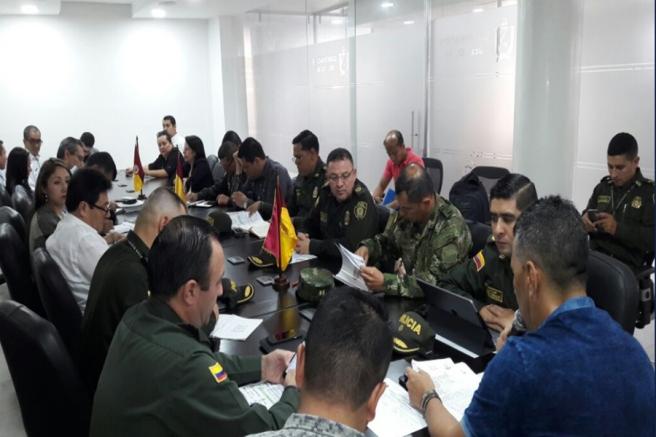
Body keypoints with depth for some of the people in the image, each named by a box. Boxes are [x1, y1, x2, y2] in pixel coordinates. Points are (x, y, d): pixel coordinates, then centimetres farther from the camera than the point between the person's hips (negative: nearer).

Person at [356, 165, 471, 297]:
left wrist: (385, 283, -36)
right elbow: (387, 240, 14)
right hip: (397, 292, 6)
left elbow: (436, 283, -28)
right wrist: (368, 247, -8)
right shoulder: (407, 209, -3)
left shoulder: (451, 230, -23)